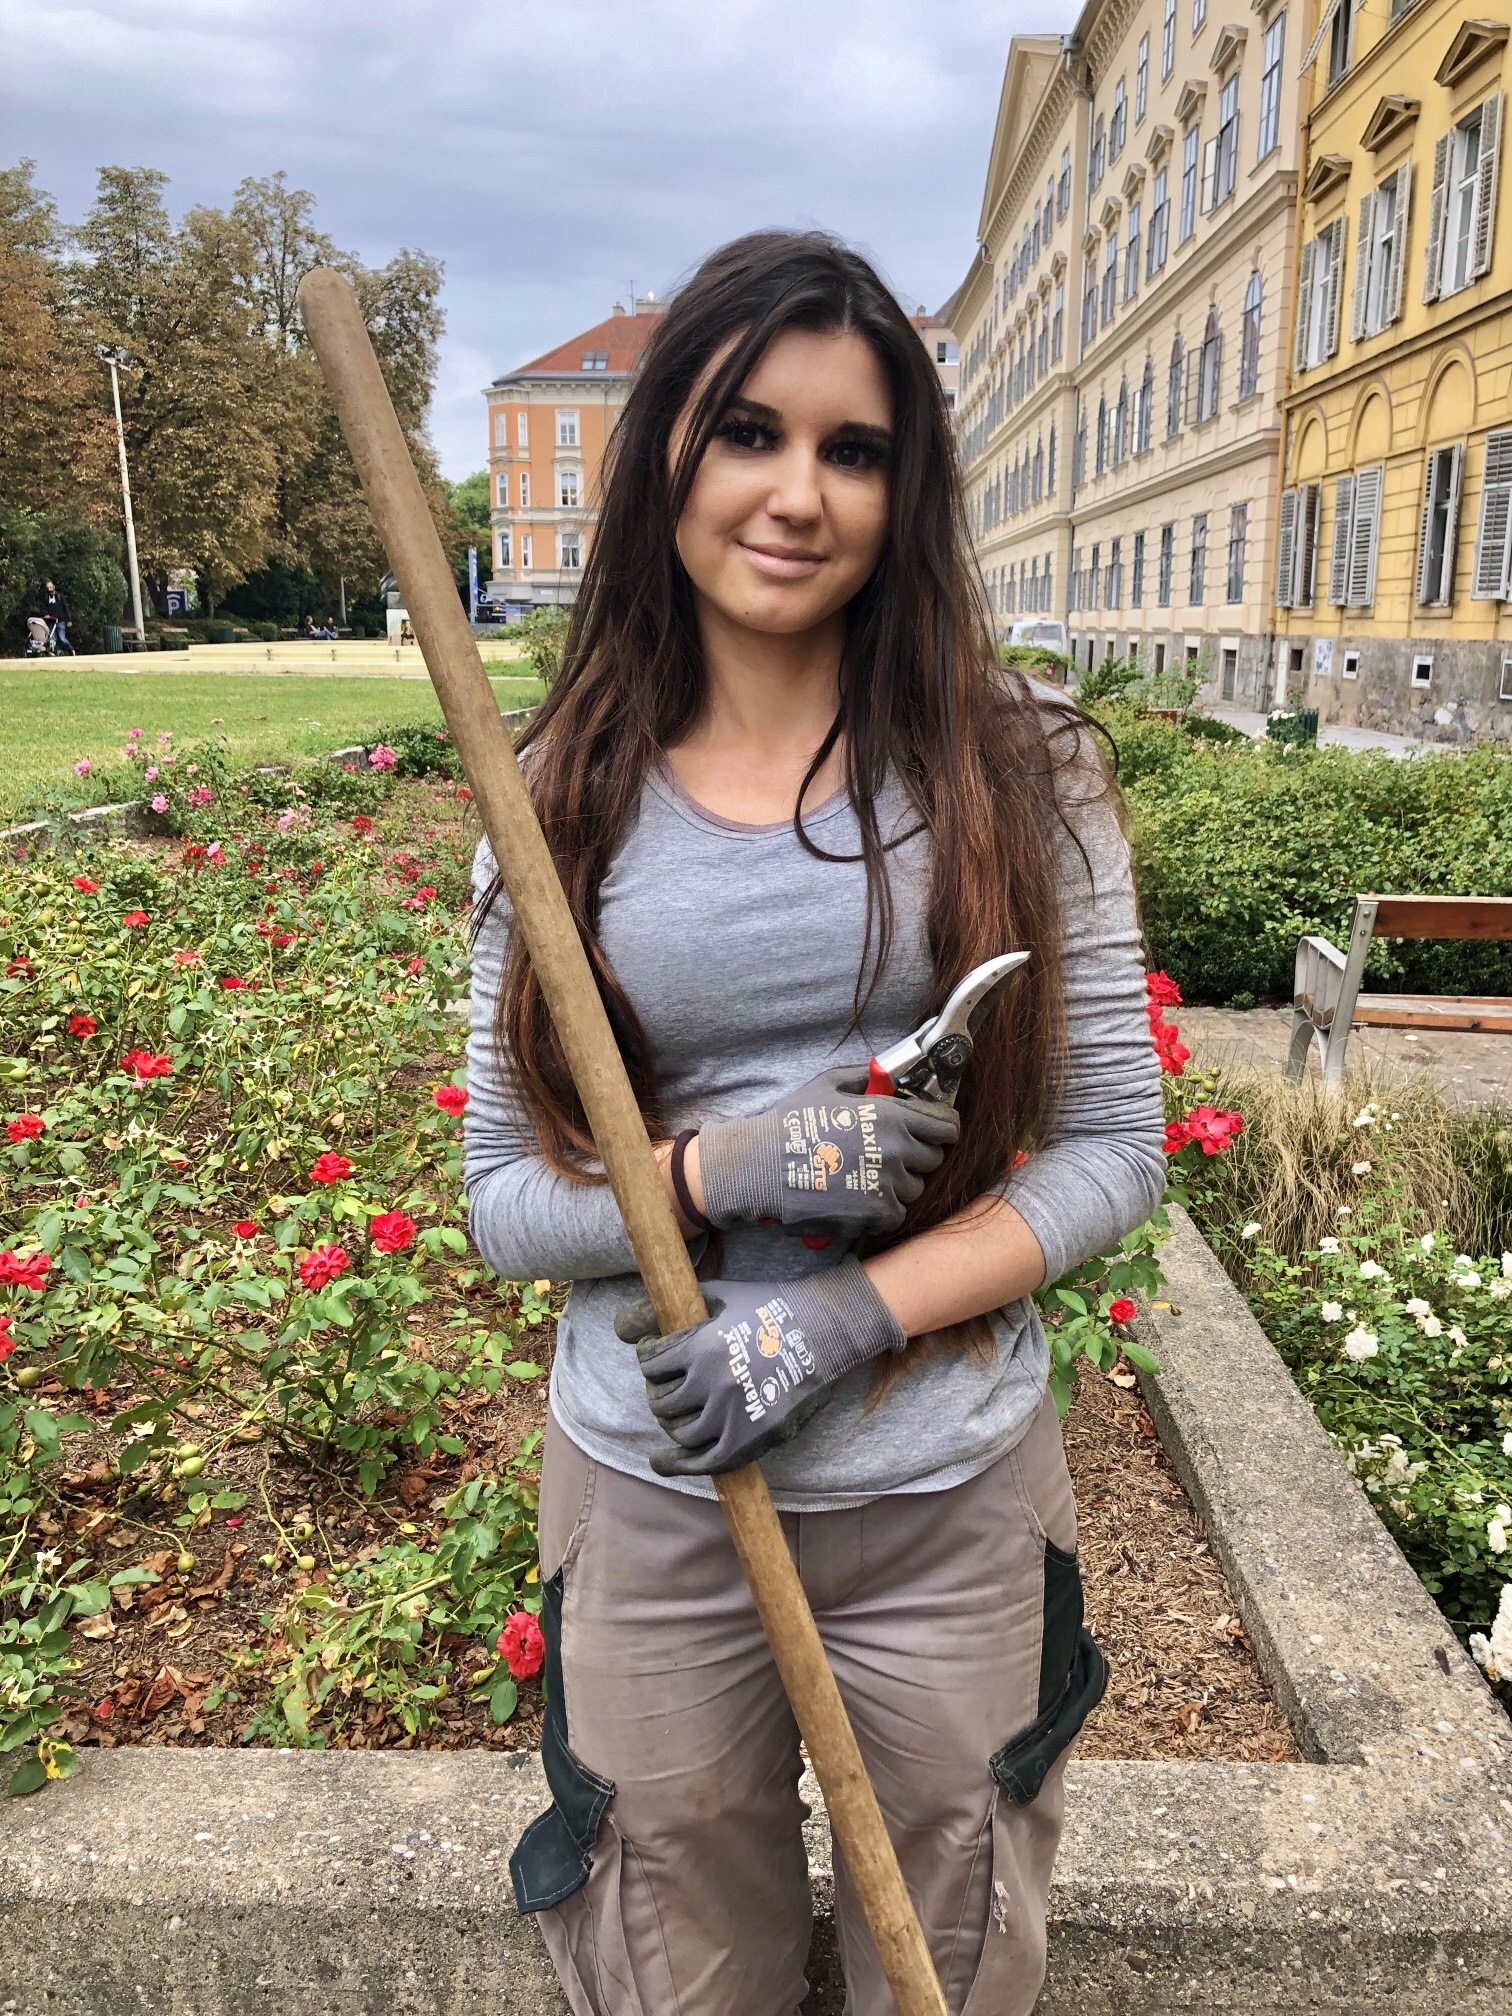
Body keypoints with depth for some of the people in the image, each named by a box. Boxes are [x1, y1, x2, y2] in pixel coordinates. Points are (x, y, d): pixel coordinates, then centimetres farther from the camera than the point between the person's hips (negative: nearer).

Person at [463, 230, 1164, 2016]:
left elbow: (1115, 1145, -6)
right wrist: (724, 1169, -21)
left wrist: (847, 1314, -18)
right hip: (649, 1494, 1)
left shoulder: (1013, 768, -7)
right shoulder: (565, 797, -5)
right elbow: (501, 1198, -3)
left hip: (953, 1500, 0)